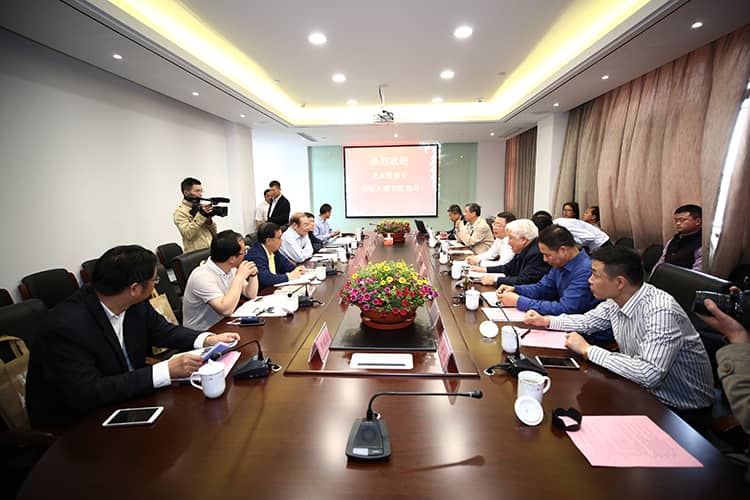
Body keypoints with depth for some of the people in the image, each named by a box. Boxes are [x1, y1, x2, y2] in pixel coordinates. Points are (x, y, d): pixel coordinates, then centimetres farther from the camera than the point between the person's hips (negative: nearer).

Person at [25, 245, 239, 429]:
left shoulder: (135, 304, -11)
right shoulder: (67, 327, -28)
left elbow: (162, 330, 5)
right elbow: (87, 395, -31)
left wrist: (207, 339, -13)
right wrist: (166, 370, -34)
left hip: (125, 400, 6)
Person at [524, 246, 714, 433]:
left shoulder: (661, 311, -29)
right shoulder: (616, 299, -6)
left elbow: (650, 374, -36)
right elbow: (588, 321, 14)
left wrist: (588, 350, -27)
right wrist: (546, 320, 4)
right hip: (644, 391, 7)